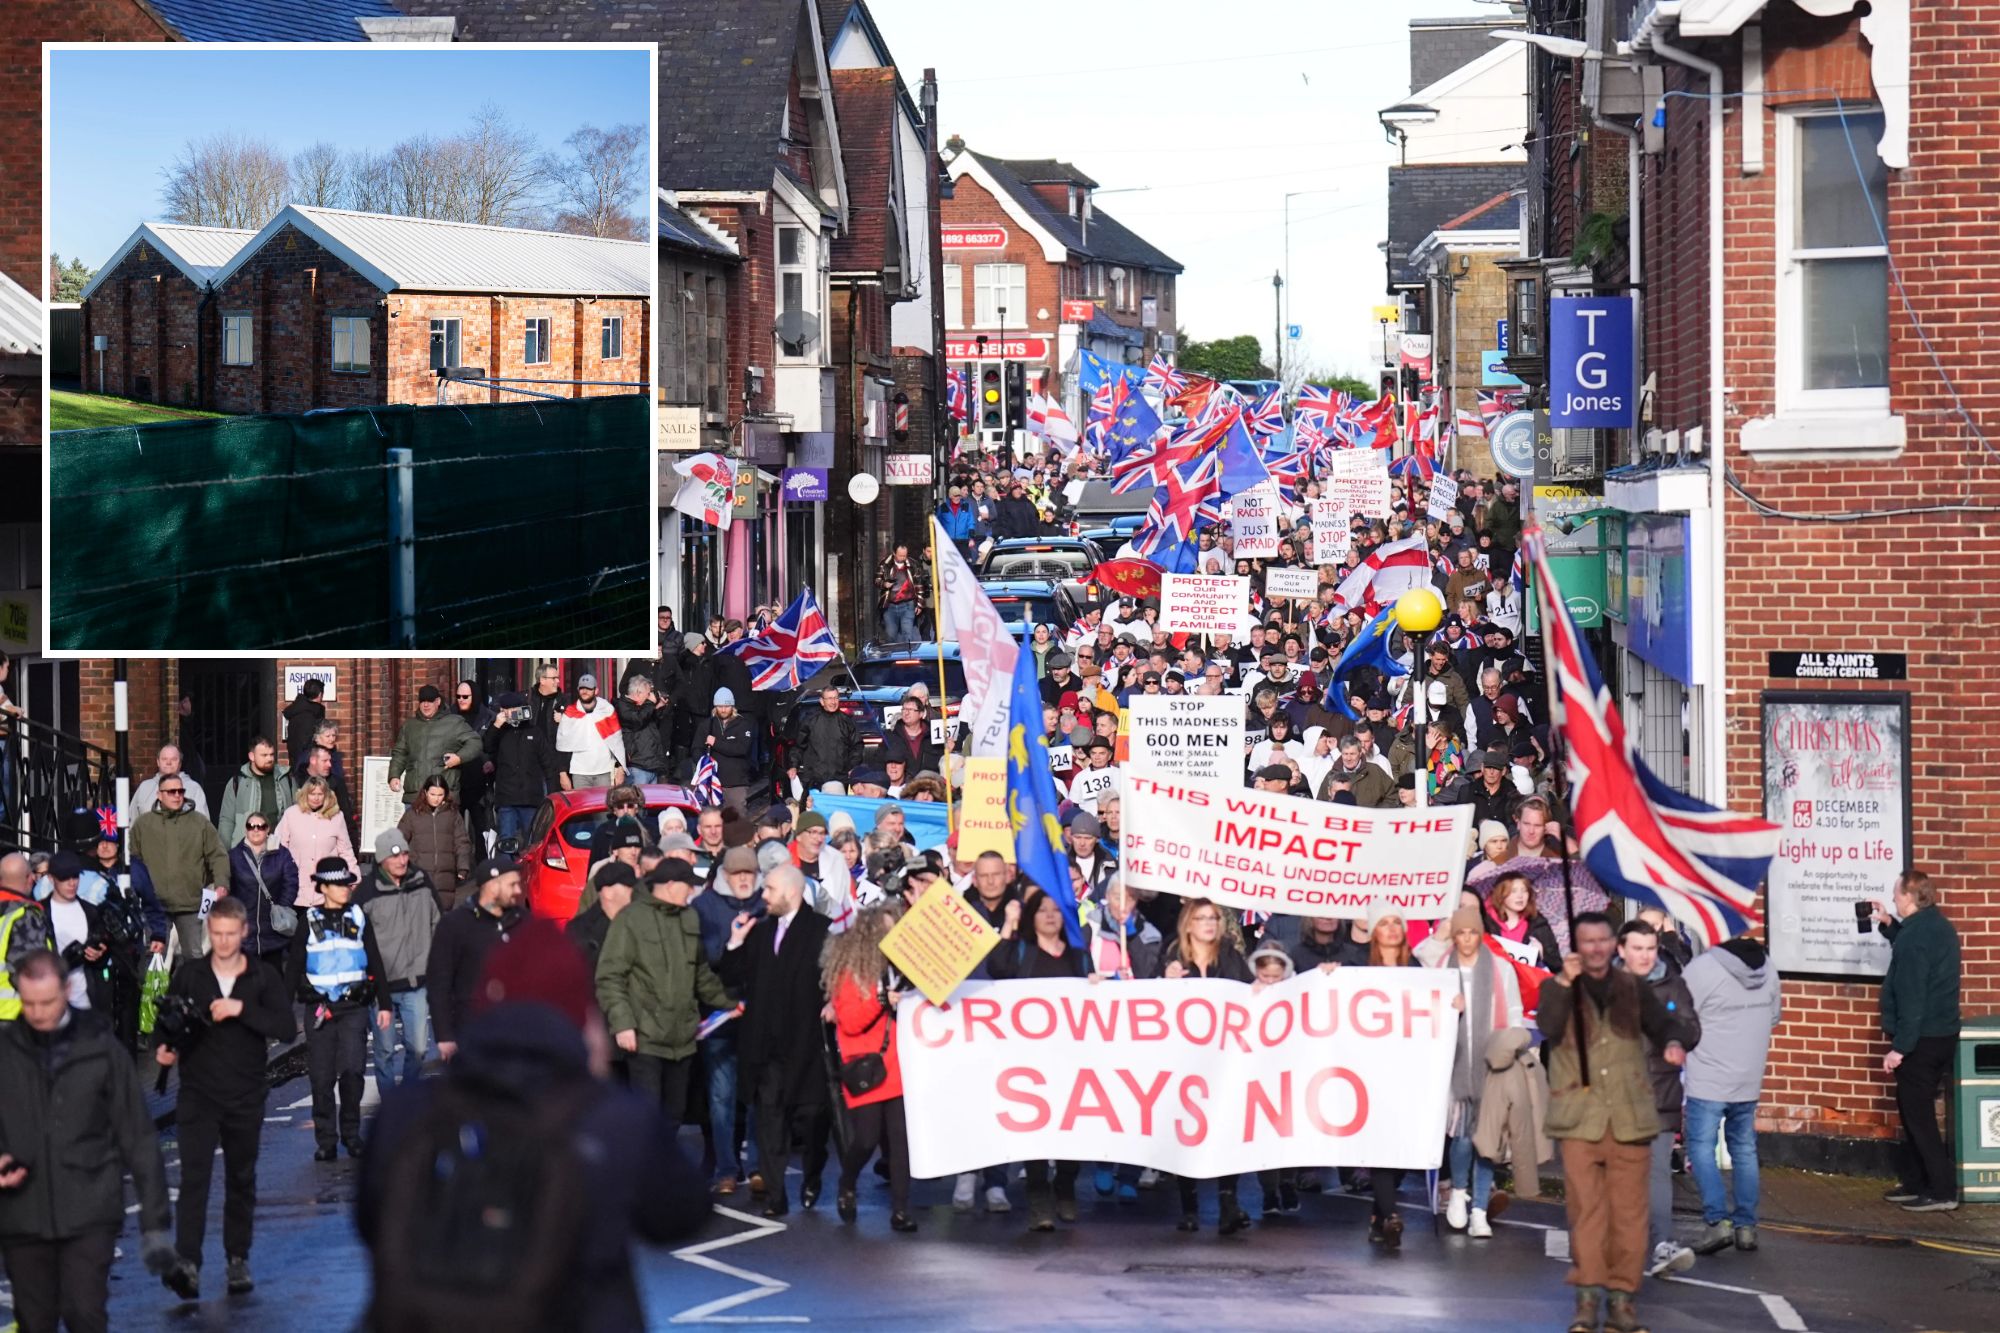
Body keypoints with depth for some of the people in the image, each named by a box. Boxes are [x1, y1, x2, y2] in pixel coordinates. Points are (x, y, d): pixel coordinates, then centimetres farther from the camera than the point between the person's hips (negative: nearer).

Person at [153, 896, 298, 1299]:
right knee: (194, 1176, -14)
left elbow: (287, 1028, -11)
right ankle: (187, 1263, -23)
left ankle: (238, 1259, 24)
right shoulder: (189, 974, 2)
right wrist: (163, 1048, -10)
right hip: (198, 1095, -1)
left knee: (241, 1180, 12)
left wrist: (242, 1008, -22)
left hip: (246, 1098, 1)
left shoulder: (264, 977, 0)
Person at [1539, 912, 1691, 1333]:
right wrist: (1565, 982, -22)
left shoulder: (1632, 988, 13)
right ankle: (1588, 1296, -2)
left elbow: (1663, 1022, 8)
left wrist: (1673, 1042, -14)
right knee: (1585, 1210, -6)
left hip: (1629, 1119, 2)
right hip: (1580, 1119, -2)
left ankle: (1623, 1297, 9)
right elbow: (1548, 1027, -12)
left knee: (1629, 1211, 2)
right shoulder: (1558, 988, 6)